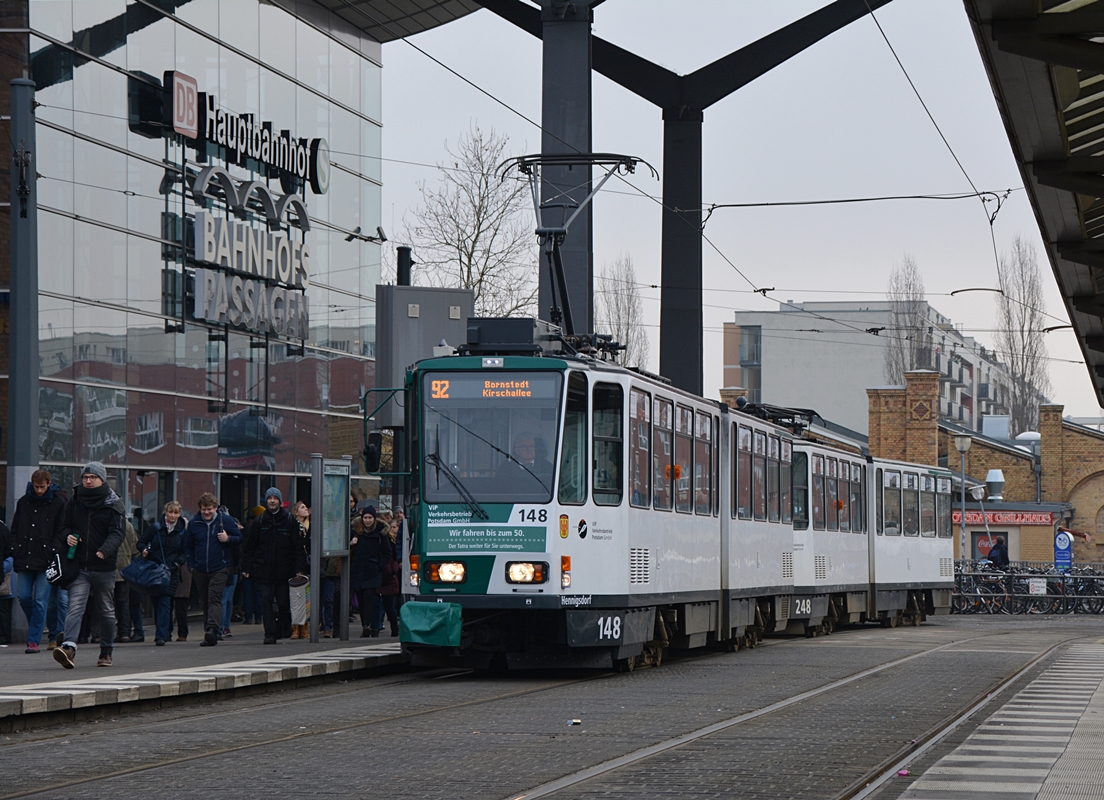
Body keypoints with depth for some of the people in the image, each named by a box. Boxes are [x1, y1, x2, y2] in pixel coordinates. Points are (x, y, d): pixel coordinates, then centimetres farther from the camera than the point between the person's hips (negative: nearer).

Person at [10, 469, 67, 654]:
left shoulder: (58, 504, 1)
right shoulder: (23, 502, 12)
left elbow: (61, 533, 1)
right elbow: (15, 530, 16)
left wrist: (55, 557, -8)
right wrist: (15, 553, 4)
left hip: (46, 561, -4)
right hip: (25, 559, 4)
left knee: (40, 601, -5)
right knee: (24, 596, 1)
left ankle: (34, 640, -2)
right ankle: (36, 627, 25)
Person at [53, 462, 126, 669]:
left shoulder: (114, 504, -2)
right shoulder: (75, 501, 7)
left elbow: (118, 532, -12)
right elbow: (65, 526, 17)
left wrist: (105, 550, -31)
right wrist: (67, 536, -8)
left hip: (104, 568, -1)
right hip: (79, 567, 1)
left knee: (106, 611, 12)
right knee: (75, 607, -14)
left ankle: (106, 652, 25)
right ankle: (69, 648, -28)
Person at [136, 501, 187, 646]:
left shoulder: (182, 532, 4)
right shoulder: (156, 528, 2)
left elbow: (184, 553, 9)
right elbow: (141, 543, 6)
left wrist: (176, 563, -7)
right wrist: (144, 550, -15)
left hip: (171, 571, -1)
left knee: (165, 602, -11)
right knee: (156, 602, 5)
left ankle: (161, 636, -15)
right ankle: (163, 632, 19)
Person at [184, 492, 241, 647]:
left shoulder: (225, 520, -1)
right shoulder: (194, 523, 6)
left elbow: (239, 538, 5)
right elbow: (188, 546, 15)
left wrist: (228, 539, -15)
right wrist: (191, 565, 6)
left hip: (219, 569, -4)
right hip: (200, 570, 4)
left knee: (214, 599, -17)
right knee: (205, 601, 9)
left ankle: (212, 630, -29)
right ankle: (210, 635, 15)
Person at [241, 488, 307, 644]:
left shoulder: (289, 521, 3)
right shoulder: (259, 522, 5)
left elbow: (298, 548, 2)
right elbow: (248, 547, 6)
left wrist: (299, 569, -6)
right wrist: (246, 568, -2)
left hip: (283, 571, 0)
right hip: (263, 571, 0)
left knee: (284, 603, 5)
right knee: (266, 602, -6)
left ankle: (284, 630, 25)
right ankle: (270, 633, -5)